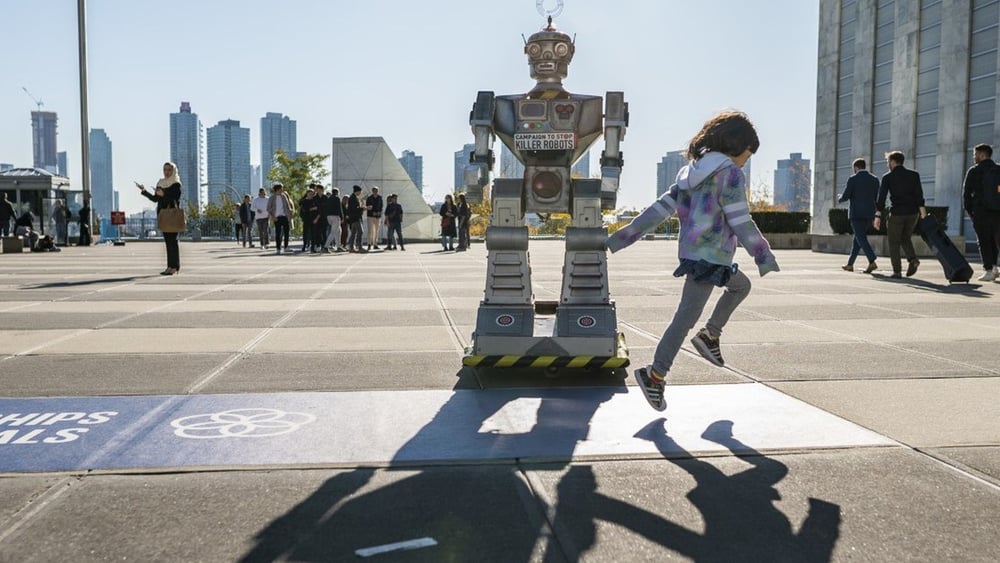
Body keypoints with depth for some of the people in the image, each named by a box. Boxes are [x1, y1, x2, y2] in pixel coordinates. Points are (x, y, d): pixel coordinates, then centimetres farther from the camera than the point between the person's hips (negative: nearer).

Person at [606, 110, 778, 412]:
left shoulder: (692, 172, 12)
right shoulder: (730, 174, -12)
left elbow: (659, 209, 7)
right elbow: (741, 223, -17)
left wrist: (620, 238, 4)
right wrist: (766, 258, -8)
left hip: (691, 252, 9)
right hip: (710, 257, -9)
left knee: (741, 285, 26)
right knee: (686, 316, -4)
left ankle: (710, 335, 20)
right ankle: (655, 374, -3)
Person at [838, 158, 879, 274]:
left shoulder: (852, 179, -7)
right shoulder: (875, 180, 8)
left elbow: (845, 197, -8)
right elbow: (874, 198, 14)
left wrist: (840, 199, 15)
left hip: (856, 214, -6)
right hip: (869, 214, 6)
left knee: (861, 239, -8)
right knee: (857, 238, 15)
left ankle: (872, 263, -23)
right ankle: (850, 264, 19)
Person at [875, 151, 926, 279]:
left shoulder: (887, 177, 0)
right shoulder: (914, 175, 8)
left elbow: (881, 197, -7)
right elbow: (919, 194, -1)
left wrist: (878, 216, -9)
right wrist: (922, 211, -5)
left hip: (896, 213, -4)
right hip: (912, 212, 4)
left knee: (894, 243, 6)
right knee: (905, 238, 22)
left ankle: (897, 271, 1)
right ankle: (913, 259, -3)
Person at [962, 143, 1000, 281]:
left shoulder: (974, 171, -3)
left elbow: (966, 192, -6)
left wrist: (969, 210, 3)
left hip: (980, 212, -3)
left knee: (984, 242, 1)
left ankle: (989, 271, -2)